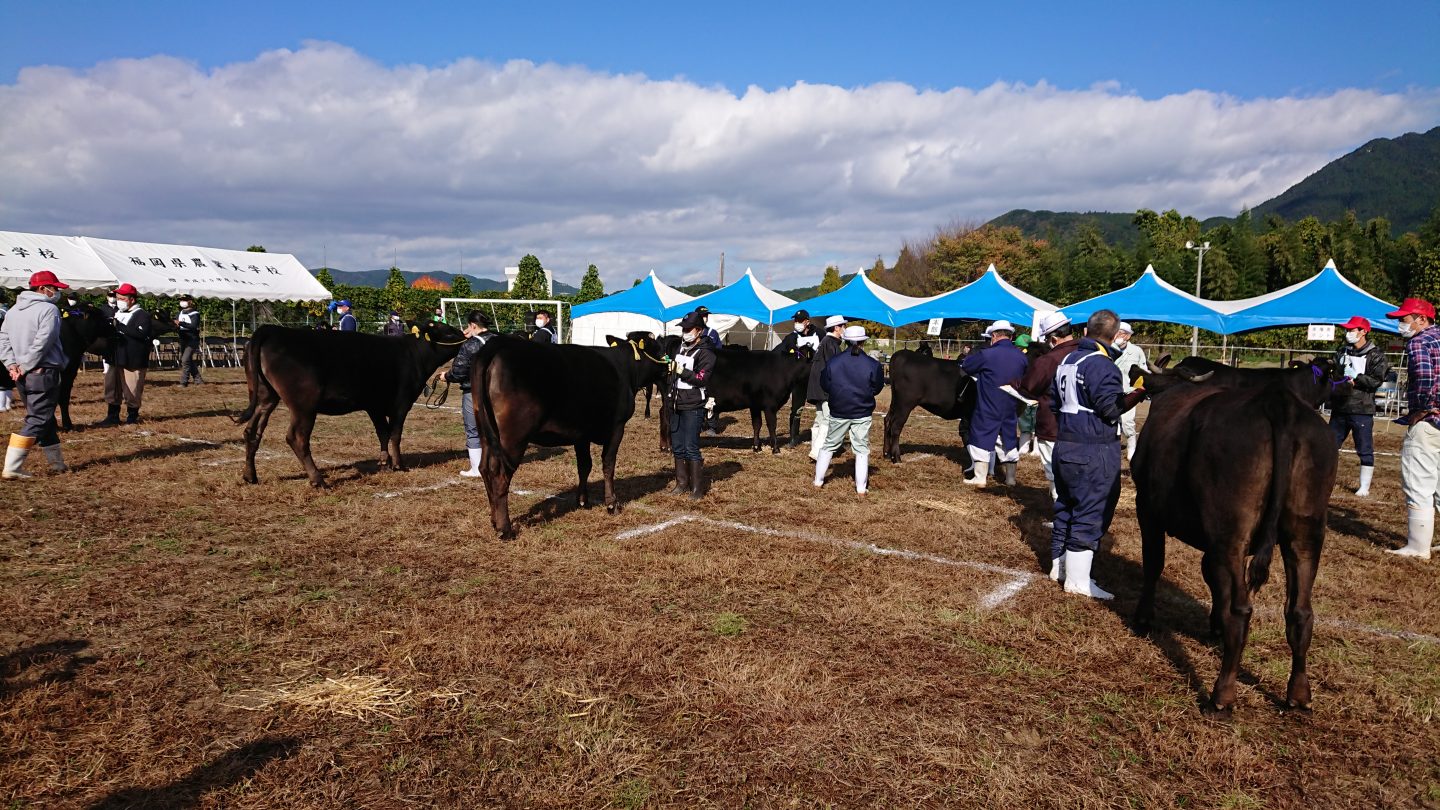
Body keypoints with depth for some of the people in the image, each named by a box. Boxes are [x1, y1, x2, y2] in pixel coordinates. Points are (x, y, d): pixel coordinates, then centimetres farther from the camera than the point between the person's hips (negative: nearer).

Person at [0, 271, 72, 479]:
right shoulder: (49, 309, -11)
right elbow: (42, 343, -19)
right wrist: (25, 366, -13)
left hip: (23, 376, 9)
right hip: (43, 373, -9)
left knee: (44, 418, 17)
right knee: (38, 420, -5)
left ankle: (57, 462, 25)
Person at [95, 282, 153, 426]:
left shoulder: (142, 315, -8)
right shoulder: (116, 312, 17)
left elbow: (141, 333, -24)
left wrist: (119, 326, -24)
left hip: (133, 360, -8)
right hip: (114, 359, 8)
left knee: (132, 391, 0)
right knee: (112, 389, 11)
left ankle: (132, 417, 14)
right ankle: (112, 416, 20)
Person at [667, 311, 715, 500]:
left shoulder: (705, 353, -8)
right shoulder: (681, 349, 16)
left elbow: (702, 379, -18)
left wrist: (683, 371, -22)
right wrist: (671, 369, 8)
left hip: (693, 407, -8)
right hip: (676, 405, 8)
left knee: (691, 448, -6)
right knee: (677, 447, 12)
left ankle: (697, 489, 1)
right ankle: (682, 483, 23)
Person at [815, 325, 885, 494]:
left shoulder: (833, 362, -8)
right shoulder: (873, 364, -10)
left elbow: (824, 385, 2)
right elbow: (877, 388, 0)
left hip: (838, 412, 1)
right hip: (862, 413, -1)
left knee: (829, 446, 16)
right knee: (862, 450, 8)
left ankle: (818, 480, 22)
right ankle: (861, 487, 8)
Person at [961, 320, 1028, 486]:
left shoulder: (987, 354, -15)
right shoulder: (1021, 356, 2)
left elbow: (965, 365, -4)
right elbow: (1025, 377, 16)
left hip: (988, 407, -5)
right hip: (1011, 408, 5)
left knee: (981, 438, 3)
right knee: (1010, 439, 15)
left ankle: (980, 477, 2)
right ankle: (1010, 477, 21)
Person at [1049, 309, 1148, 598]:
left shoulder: (1067, 360, 12)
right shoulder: (1102, 365, -15)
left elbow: (1054, 402, 20)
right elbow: (1111, 409, -19)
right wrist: (1140, 390, -23)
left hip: (1065, 446, 9)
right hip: (1095, 451, -9)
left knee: (1066, 506, 18)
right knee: (1091, 513, -3)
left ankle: (1059, 565, 27)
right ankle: (1077, 580, -1)